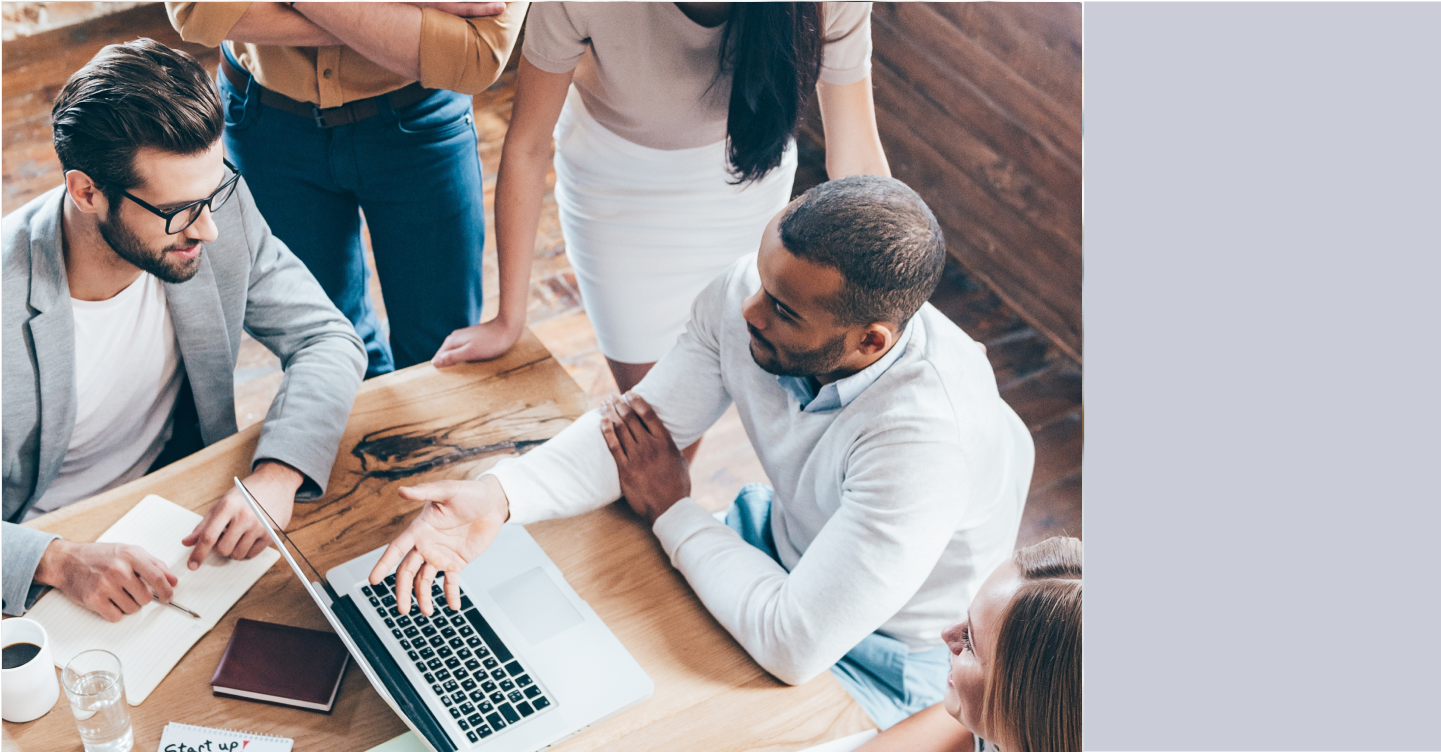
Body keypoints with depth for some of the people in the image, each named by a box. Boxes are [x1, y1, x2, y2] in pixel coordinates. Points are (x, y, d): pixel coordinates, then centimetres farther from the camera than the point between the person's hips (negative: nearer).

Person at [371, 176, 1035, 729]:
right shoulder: (749, 294, -22)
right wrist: (498, 496, -30)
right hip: (783, 540, 6)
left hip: (881, 657, -6)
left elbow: (794, 645, -37)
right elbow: (641, 425, -12)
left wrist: (672, 512, -22)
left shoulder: (929, 436, -41)